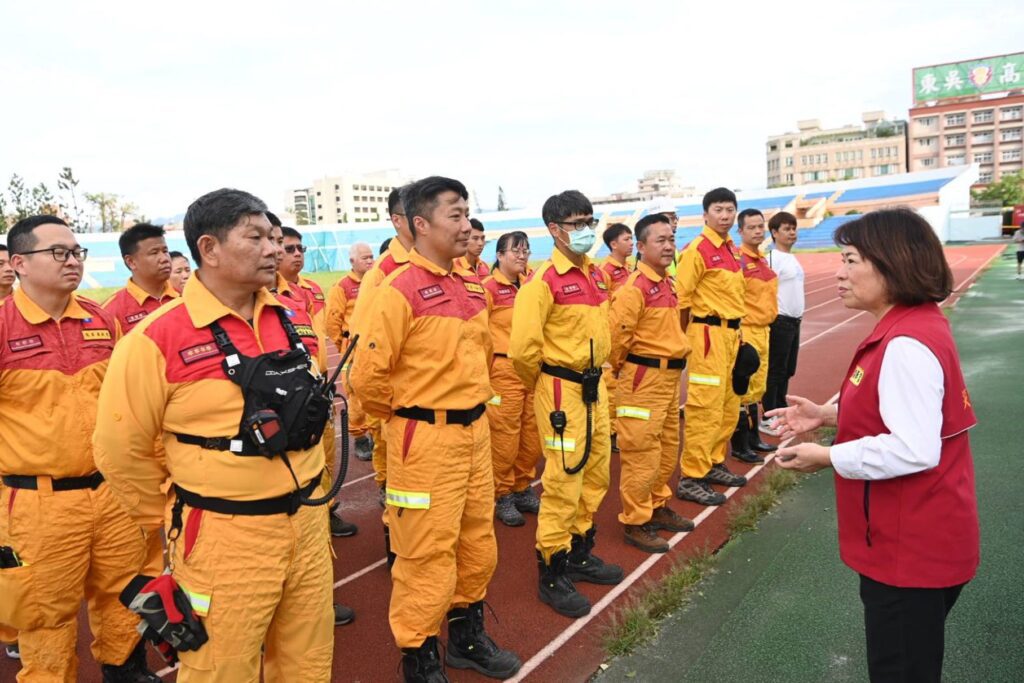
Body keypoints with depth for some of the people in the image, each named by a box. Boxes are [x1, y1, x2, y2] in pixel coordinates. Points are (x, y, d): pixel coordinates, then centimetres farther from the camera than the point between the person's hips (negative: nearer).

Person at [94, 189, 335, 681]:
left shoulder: (295, 322, 3)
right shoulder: (158, 339, -15)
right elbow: (121, 449, -7)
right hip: (224, 542, -5)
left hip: (308, 526, 6)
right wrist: (170, 523, 4)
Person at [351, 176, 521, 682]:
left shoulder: (471, 285, 7)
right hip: (427, 440, -7)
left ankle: (467, 637, 40)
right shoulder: (400, 290, -17)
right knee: (428, 553, 4)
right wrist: (404, 414, -3)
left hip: (475, 431, 8)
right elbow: (368, 375, -18)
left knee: (478, 543, 19)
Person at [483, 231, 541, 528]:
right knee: (505, 436, 1)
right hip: (504, 370, -6)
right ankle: (502, 495, 16)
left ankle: (523, 488, 27)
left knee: (532, 435, 11)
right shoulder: (488, 288, -7)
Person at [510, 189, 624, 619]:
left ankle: (580, 554, 35)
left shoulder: (596, 275, 9)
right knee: (563, 482, -1)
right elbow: (522, 348, -21)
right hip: (562, 390, -8)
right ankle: (551, 575, 14)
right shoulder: (544, 281, -17)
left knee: (596, 475, 17)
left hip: (594, 386, 8)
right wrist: (541, 384, -6)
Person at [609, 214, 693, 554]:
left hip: (670, 377, 9)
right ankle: (636, 523, 11)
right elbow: (617, 336, -19)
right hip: (644, 379, -9)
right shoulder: (634, 288, -18)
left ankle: (658, 506, 34)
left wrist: (672, 361, 18)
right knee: (642, 453, -1)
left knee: (667, 448, 18)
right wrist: (625, 369, -5)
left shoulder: (669, 284, 10)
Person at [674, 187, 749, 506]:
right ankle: (691, 478, 0)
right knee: (705, 407, -8)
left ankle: (714, 464, 28)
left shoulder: (732, 250, 14)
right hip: (709, 333, -9)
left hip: (732, 333, 9)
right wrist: (683, 339, -9)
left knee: (729, 405, 15)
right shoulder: (697, 249, -12)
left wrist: (737, 331, 18)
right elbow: (681, 299, -13)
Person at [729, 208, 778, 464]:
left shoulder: (763, 260, 14)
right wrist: (737, 332, -19)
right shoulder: (737, 260, -14)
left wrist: (765, 326, 20)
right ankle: (740, 446, 6)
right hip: (746, 332, -9)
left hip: (763, 331, 9)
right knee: (742, 390, -3)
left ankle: (753, 438, 27)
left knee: (756, 389, 16)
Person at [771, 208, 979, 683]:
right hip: (911, 539, 10)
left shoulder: (906, 345, -27)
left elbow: (914, 450, -31)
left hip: (910, 548, -10)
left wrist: (828, 458, -20)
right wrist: (829, 414, 5)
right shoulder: (914, 326, 7)